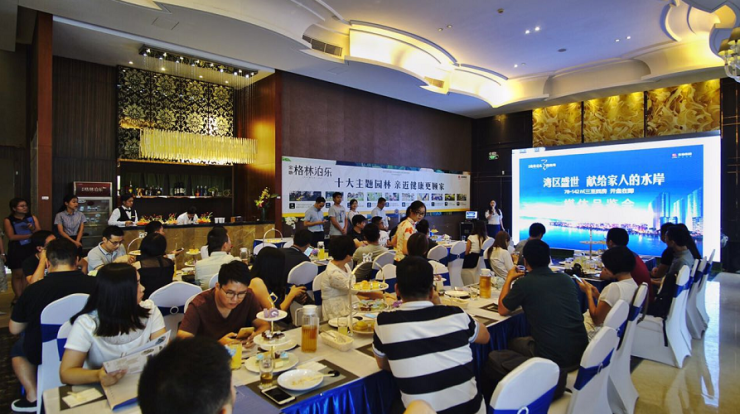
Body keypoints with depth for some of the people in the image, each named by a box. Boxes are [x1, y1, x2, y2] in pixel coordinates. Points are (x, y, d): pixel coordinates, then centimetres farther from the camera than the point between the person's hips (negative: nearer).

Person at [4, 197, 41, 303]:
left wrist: (32, 229, -19)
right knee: (17, 274, 3)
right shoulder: (8, 220, -3)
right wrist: (30, 235, -12)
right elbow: (11, 237, -11)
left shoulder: (32, 218, 6)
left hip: (31, 249, 3)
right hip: (16, 251, -2)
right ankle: (18, 297, 12)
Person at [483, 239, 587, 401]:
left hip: (553, 361, -7)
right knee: (515, 343, 26)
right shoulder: (566, 279, 5)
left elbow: (502, 310, 3)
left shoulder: (524, 283, -12)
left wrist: (509, 279, 14)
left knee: (493, 359, 10)